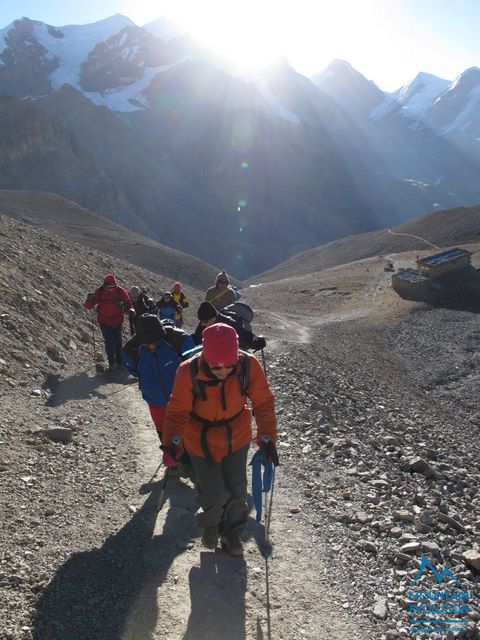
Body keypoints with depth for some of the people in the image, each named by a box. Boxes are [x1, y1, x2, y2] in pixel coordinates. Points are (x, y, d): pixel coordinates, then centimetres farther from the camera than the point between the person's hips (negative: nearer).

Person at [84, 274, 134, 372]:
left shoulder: (120, 291, -12)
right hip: (104, 321, -1)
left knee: (118, 341, 9)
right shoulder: (99, 292, -12)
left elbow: (128, 302, 1)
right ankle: (111, 363, 9)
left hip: (117, 321, 1)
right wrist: (89, 300, -31)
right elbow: (88, 306, -8)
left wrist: (130, 310, -20)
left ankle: (119, 362, 23)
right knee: (109, 342, -2)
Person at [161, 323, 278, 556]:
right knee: (214, 493, 4)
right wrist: (172, 442, -32)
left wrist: (267, 438, -15)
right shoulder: (189, 372, -29)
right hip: (202, 442, -2)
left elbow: (263, 403, -12)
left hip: (237, 439, 2)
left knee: (236, 492, 14)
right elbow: (178, 411, -18)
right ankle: (209, 523, 41)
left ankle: (232, 533, 43)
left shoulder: (249, 366, -26)